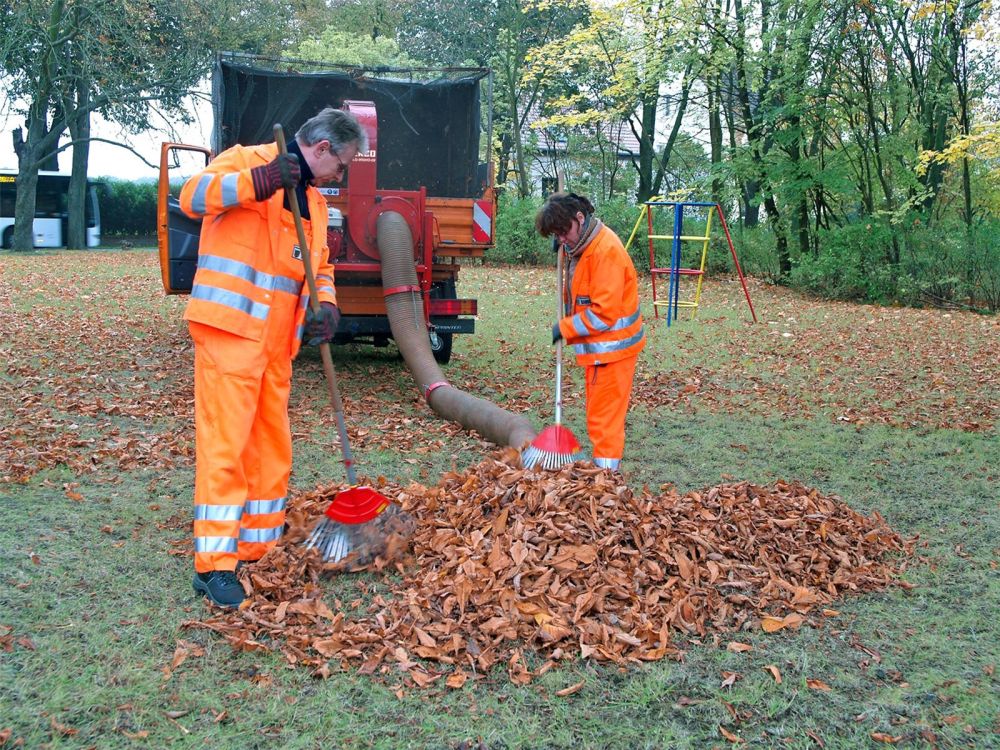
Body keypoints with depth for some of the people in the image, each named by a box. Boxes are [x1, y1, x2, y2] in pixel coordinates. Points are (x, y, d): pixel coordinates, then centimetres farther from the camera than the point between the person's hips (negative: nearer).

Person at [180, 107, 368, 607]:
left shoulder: (313, 200, 21)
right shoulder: (247, 160, -2)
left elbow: (320, 267, 24)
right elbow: (192, 197, -18)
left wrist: (326, 308, 4)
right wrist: (258, 181, -31)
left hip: (277, 342, 9)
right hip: (230, 330, -8)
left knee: (272, 448, 11)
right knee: (224, 443, -8)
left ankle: (257, 551, 22)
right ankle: (214, 565, -3)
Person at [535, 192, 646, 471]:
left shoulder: (606, 251, -22)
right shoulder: (581, 246, 8)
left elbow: (603, 312, -26)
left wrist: (565, 328, -15)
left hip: (612, 347, -10)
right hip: (599, 346, 10)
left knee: (604, 414, -4)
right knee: (599, 410, 16)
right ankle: (604, 464, 26)